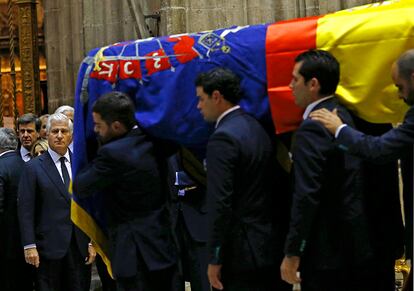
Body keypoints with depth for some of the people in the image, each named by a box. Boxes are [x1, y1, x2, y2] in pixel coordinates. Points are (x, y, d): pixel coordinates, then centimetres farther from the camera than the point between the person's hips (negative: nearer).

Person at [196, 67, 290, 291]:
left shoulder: (223, 138, -15)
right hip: (269, 244, 8)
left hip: (242, 250, -8)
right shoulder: (256, 128, 11)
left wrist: (215, 260, -15)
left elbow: (221, 203, -19)